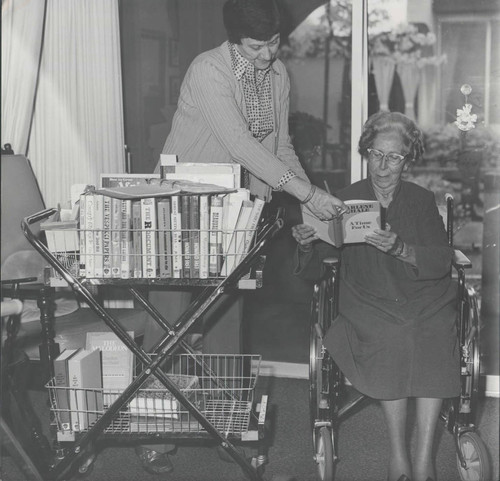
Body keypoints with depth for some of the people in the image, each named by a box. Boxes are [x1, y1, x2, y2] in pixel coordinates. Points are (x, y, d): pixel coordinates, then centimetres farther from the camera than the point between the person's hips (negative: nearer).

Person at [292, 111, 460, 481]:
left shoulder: (422, 200, 10)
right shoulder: (347, 200, 9)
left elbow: (442, 260, -5)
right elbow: (311, 270, 5)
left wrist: (400, 249, -24)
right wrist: (306, 245, -18)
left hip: (426, 301, 1)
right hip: (370, 305, -1)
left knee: (434, 339, -30)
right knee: (392, 340, -31)